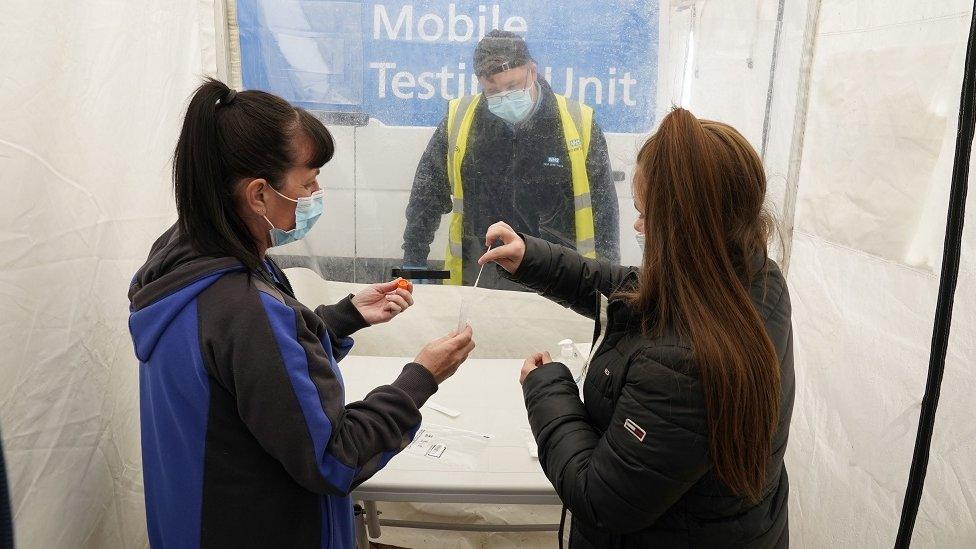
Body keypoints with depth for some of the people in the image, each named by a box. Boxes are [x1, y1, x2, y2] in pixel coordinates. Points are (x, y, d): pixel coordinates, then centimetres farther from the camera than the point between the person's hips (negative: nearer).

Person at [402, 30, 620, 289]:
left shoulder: (579, 124, -5)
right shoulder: (458, 122, -1)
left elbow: (603, 212, 0)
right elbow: (426, 195, 9)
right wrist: (413, 262, 9)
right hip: (477, 280, 1)